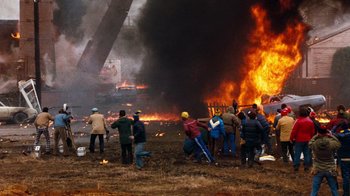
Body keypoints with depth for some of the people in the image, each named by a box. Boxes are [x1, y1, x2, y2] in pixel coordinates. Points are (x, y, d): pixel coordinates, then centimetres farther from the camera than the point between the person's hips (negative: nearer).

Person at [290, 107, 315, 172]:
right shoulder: (310, 121, 4)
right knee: (307, 153, 9)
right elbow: (312, 131, 11)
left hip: (299, 140, -4)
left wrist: (291, 138, -2)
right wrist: (311, 138, 22)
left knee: (297, 153, 1)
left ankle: (296, 166, 0)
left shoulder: (298, 121, -14)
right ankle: (306, 166, 9)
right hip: (307, 140, 4)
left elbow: (294, 131, -12)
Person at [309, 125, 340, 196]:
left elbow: (310, 142, 9)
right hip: (330, 171, 0)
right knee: (334, 190, 15)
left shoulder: (314, 145, -15)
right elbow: (338, 144, 6)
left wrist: (317, 136, 12)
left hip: (318, 171, 0)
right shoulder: (332, 144, -16)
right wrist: (331, 136, 11)